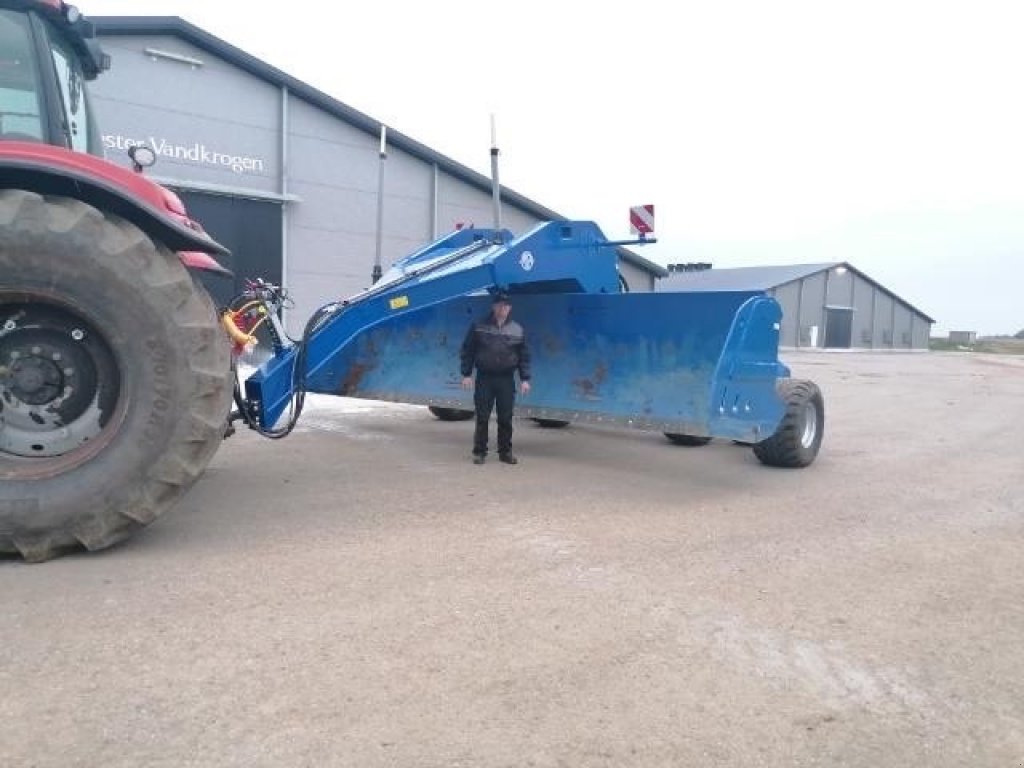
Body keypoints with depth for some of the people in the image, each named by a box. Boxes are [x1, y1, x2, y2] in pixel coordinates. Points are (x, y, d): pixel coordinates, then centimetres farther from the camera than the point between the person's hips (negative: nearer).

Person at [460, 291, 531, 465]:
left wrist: (524, 379, 2)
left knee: (506, 418, 6)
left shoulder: (518, 330, 6)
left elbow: (524, 357, 8)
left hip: (507, 380, 1)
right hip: (484, 378, -1)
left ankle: (505, 452, 17)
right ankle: (479, 452, 12)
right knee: (482, 418, 1)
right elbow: (467, 351, 3)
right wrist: (466, 374, -3)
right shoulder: (478, 327, 2)